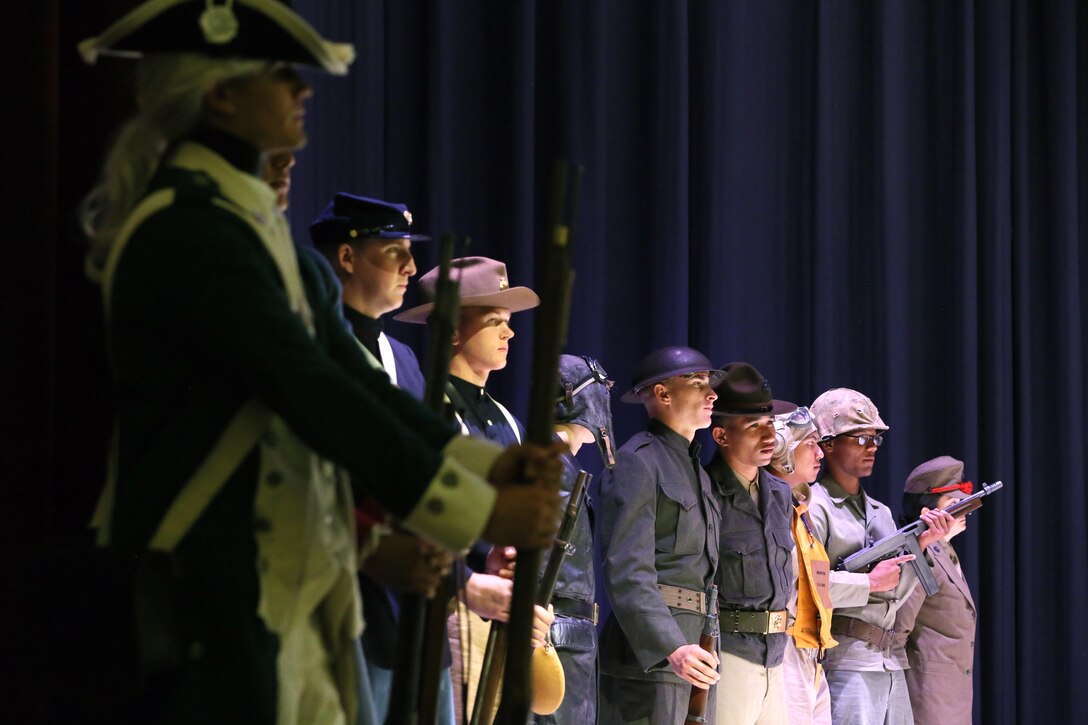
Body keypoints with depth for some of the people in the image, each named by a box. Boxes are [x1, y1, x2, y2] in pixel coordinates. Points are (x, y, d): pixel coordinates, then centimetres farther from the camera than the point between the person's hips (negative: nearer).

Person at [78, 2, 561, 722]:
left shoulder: (248, 217, 13)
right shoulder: (188, 231, -17)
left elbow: (345, 369, 10)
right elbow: (312, 392, -22)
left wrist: (485, 463, -2)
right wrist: (479, 509, -21)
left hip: (279, 582, 9)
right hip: (209, 585, -9)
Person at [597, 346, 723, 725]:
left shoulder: (697, 472, 22)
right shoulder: (637, 462, -7)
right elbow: (627, 571, -17)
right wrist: (672, 648, -27)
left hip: (693, 647, 9)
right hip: (649, 655, -9)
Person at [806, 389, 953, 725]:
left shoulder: (881, 513, 19)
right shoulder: (815, 507, -5)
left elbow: (896, 594, 14)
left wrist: (922, 545, 1)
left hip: (890, 664, 8)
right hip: (845, 662, -8)